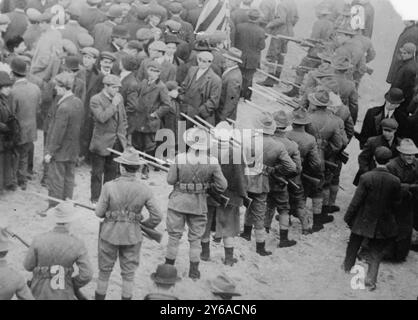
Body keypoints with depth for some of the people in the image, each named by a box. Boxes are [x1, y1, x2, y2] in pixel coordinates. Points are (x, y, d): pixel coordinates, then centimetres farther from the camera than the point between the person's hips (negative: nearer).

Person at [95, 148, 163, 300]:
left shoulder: (109, 186, -19)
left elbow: (99, 212, -11)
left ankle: (100, 297, 32)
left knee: (104, 270, 18)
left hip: (110, 233, -1)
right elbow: (157, 215, -10)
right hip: (132, 236, 1)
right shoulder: (144, 189, -13)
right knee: (128, 273, 17)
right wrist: (148, 224, 10)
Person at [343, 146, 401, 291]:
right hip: (383, 224, 1)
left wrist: (348, 217, -2)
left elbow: (356, 201, -15)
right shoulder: (395, 181, -14)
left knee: (353, 245, 23)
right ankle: (370, 279, 14)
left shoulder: (366, 178, -21)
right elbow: (396, 204, -3)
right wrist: (392, 219, 13)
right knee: (376, 253, 16)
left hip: (363, 220, -1)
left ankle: (348, 267, 44)